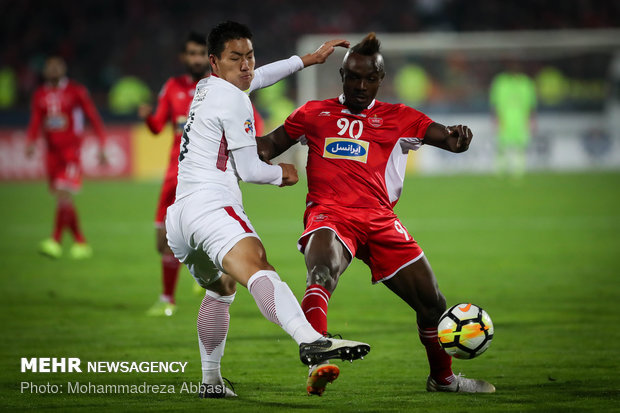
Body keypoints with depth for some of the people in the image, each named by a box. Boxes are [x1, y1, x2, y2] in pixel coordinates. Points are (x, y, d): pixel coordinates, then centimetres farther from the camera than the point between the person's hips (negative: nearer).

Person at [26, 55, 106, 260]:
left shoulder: (76, 91, -4)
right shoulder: (40, 95, 10)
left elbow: (94, 118, 0)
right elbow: (35, 123, 10)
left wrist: (102, 148, -1)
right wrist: (30, 143, -9)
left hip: (71, 149, -6)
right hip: (52, 150, 6)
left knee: (63, 194, -18)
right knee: (63, 199, 8)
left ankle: (55, 241, -22)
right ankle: (81, 243, 19)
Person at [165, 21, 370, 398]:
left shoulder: (205, 89, 23)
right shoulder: (233, 100, -2)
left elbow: (258, 76, 41)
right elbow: (248, 170, -1)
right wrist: (282, 173, 19)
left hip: (179, 215, 10)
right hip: (211, 205, -10)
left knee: (222, 288, 30)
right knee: (257, 269, -33)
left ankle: (211, 381, 34)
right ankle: (311, 341, -56)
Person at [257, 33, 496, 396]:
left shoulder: (399, 118, 16)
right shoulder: (314, 113, 18)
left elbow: (447, 137, 5)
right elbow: (269, 145, 24)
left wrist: (459, 137, -19)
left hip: (379, 219, 2)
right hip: (330, 215, -2)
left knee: (432, 302, 3)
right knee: (323, 270, -37)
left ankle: (443, 377, 29)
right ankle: (317, 363, -54)